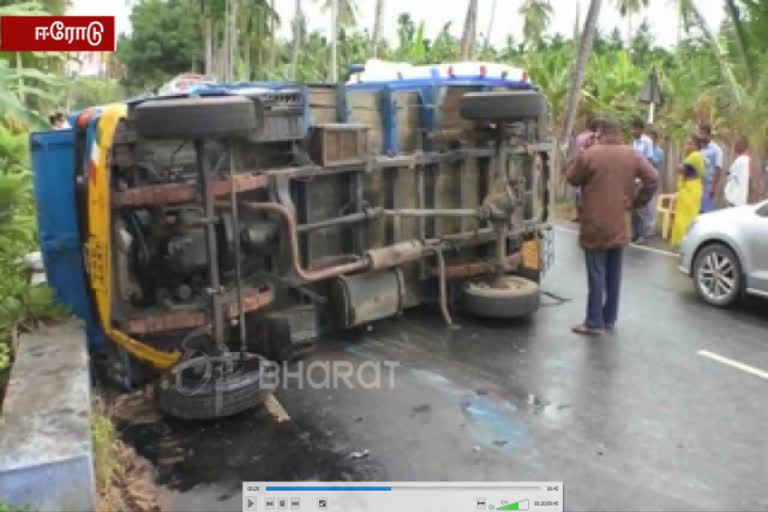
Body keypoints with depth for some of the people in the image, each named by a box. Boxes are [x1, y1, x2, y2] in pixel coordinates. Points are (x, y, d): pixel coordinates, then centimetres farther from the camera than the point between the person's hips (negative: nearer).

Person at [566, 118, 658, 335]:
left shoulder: (589, 154, -12)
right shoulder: (631, 155, 4)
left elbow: (573, 178, 0)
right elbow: (652, 178, 2)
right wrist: (637, 201, 9)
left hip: (596, 225, -5)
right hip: (619, 225, 5)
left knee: (596, 274, -2)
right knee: (614, 273, 14)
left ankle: (594, 322, 2)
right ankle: (609, 318, 23)